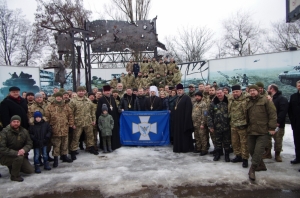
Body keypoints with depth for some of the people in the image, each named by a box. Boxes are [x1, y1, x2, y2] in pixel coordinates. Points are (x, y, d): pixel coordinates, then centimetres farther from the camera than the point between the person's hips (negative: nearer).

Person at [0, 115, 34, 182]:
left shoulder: (24, 131, -3)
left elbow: (29, 144, 0)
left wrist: (24, 150, -23)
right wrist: (16, 153, -35)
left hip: (20, 154, 5)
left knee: (31, 170, -2)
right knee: (19, 157, -36)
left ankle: (13, 167, 22)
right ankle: (14, 176, -11)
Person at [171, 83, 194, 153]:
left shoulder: (187, 98, -9)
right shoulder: (177, 99, 17)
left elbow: (188, 110, -16)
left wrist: (186, 120, -20)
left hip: (184, 119, -8)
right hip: (177, 119, 8)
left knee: (184, 134, -2)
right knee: (178, 133, 10)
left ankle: (186, 148, 6)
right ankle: (179, 147, 18)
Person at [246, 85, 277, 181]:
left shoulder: (265, 100, -1)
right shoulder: (249, 103, 15)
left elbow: (272, 114, -6)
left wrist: (272, 128, -11)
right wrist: (247, 127, 15)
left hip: (263, 131, -6)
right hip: (251, 131, 6)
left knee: (258, 150, -11)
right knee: (251, 150, 10)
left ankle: (252, 169, -1)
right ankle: (261, 165, 28)